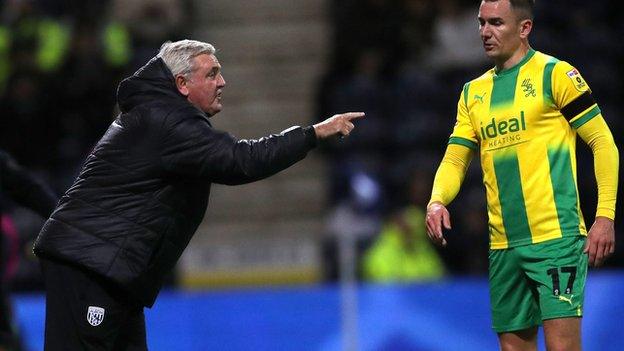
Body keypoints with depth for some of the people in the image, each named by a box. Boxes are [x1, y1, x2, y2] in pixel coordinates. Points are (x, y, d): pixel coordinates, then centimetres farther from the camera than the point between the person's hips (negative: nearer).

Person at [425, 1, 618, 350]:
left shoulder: (555, 73, -2)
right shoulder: (473, 92, 16)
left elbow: (603, 143, -3)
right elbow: (454, 160, 15)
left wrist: (605, 216, -12)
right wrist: (437, 202, -7)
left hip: (556, 236, -6)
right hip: (502, 244, 6)